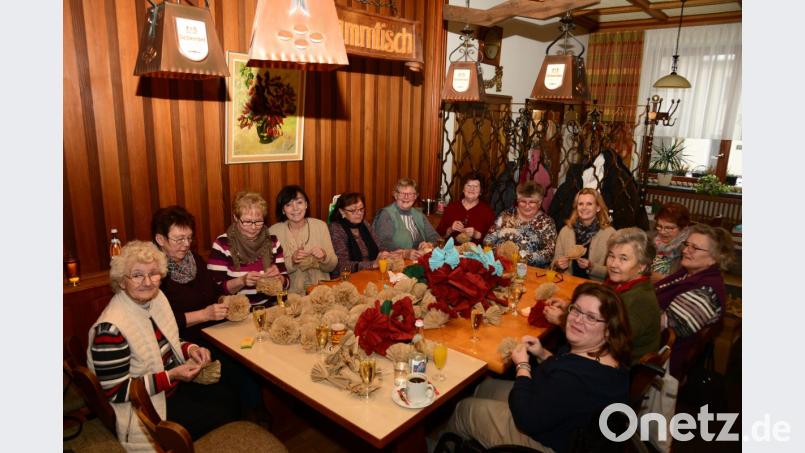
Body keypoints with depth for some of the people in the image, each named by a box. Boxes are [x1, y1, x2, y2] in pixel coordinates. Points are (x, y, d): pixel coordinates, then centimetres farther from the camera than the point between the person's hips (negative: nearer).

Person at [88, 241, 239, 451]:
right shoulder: (111, 329, -28)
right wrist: (171, 376, -26)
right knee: (220, 416, -7)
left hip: (176, 384, 8)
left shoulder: (156, 298, -5)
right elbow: (115, 391, -23)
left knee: (230, 398, 3)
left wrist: (190, 349, -8)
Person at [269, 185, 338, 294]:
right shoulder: (274, 231, -2)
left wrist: (324, 257, -15)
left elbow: (332, 266, 5)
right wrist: (291, 261, -19)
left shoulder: (320, 225, 1)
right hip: (290, 293, -1)